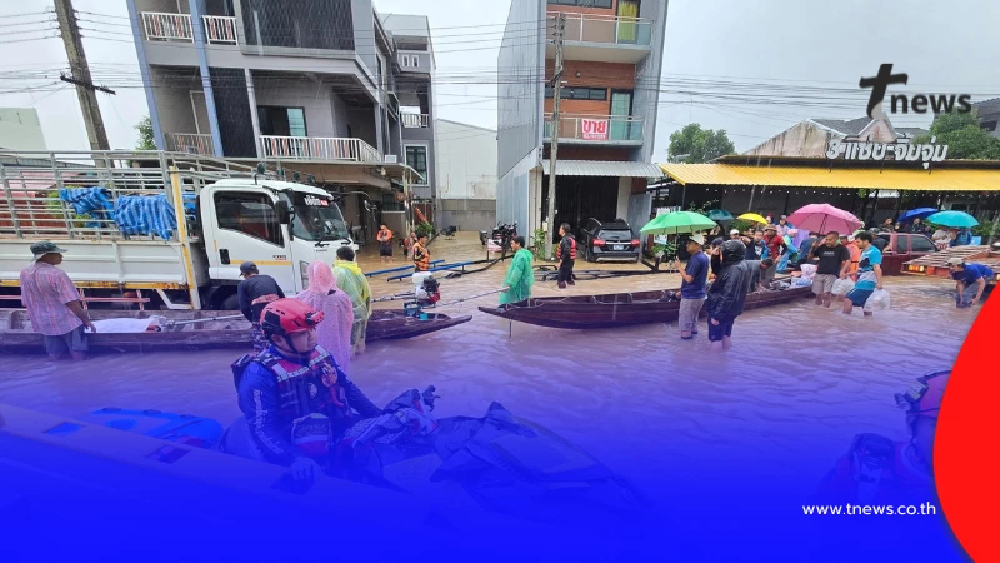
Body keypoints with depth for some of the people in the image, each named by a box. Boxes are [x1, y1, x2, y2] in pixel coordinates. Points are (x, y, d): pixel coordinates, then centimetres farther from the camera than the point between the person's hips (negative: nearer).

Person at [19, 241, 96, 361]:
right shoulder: (56, 274, -23)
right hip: (67, 321, -7)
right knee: (78, 354, 4)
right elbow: (72, 303, -22)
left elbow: (26, 302, 10)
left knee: (54, 355, 15)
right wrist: (86, 320, -11)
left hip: (43, 323, 7)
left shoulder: (25, 273, 0)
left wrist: (37, 319, 22)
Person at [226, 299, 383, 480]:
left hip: (339, 437, 5)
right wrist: (296, 459, -38)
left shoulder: (320, 353, -1)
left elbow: (347, 388, 7)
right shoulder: (261, 374, -18)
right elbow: (262, 429, -23)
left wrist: (378, 416, 3)